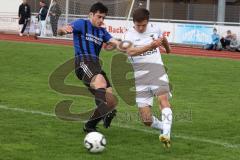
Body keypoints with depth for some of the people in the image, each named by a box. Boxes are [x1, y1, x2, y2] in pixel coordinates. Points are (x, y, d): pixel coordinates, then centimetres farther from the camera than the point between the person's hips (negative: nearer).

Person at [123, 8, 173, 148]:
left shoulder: (154, 29, 5)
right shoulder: (129, 35, -6)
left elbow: (163, 39, 29)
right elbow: (131, 52, -28)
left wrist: (168, 48, 49)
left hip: (157, 72, 1)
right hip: (141, 78, -1)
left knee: (163, 98, -30)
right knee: (147, 120, -4)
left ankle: (166, 134, -41)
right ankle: (164, 127, 26)